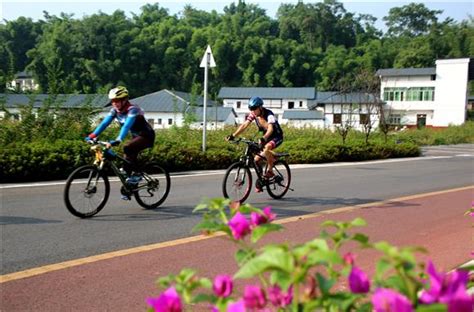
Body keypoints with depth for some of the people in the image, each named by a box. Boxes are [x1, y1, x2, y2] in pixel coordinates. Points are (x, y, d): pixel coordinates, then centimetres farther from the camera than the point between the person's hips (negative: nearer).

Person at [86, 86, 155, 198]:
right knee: (127, 160, 2)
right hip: (136, 136, 8)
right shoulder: (115, 110, -4)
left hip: (146, 136, -8)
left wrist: (117, 140, -52)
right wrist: (92, 135, -25)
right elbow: (104, 123, -12)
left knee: (127, 148, -30)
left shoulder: (132, 109, -26)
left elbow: (127, 126, -39)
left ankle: (136, 174, -16)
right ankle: (130, 186, 19)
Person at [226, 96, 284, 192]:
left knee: (266, 148, -38)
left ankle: (270, 171, -20)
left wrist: (263, 139, -62)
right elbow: (244, 125, -14)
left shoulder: (269, 114, -28)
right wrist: (233, 135, -27)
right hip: (266, 137, 7)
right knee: (256, 160, -5)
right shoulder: (253, 114, -9)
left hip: (276, 137, -7)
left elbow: (270, 128, -44)